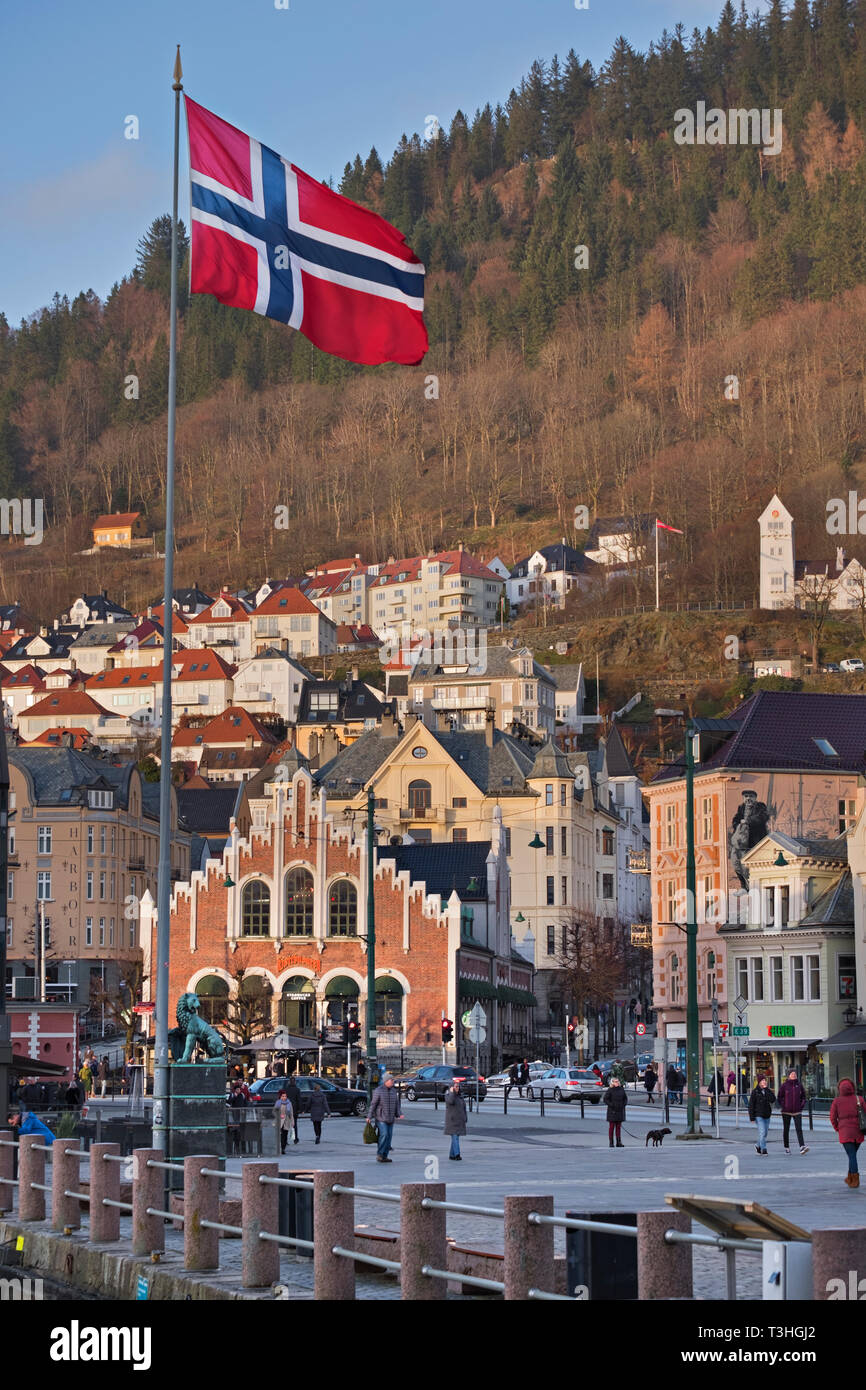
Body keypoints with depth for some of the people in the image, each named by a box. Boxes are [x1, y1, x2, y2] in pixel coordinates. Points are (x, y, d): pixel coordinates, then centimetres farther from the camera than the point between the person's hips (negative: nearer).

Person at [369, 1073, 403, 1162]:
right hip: (380, 1118, -6)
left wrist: (399, 1114, -3)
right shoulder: (378, 1091, -8)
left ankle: (384, 1156, 8)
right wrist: (369, 1117, -9)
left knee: (388, 1137, 3)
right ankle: (379, 1154, -10)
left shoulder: (394, 1091, 9)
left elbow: (397, 1104, 12)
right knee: (384, 1135, -19)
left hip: (390, 1118, 6)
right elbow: (373, 1104, -7)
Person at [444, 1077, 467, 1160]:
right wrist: (451, 1092, -17)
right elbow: (451, 1101, -30)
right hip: (452, 1120, -6)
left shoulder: (460, 1095, 12)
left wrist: (465, 1119, 13)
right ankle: (457, 1154, -20)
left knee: (456, 1137, 7)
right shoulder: (448, 1095, -6)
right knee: (455, 1137, -14)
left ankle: (452, 1155, 13)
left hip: (459, 1121, 6)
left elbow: (464, 1108, 16)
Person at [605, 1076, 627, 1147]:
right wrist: (611, 1105, -16)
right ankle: (611, 1143, 2)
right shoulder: (610, 1090, -6)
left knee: (619, 1127, 7)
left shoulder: (621, 1089, 8)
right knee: (611, 1126, -1)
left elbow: (625, 1098, 17)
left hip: (620, 1111, 4)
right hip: (612, 1111, -4)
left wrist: (624, 1104, 1)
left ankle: (619, 1142, 10)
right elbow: (606, 1099, -6)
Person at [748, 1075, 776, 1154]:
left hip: (767, 1115, 5)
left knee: (765, 1133, 12)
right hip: (758, 1115, -5)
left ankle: (758, 1146, 34)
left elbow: (773, 1100, -11)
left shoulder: (768, 1091, 7)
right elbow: (751, 1105, -5)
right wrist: (752, 1117, -11)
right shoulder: (755, 1092, -5)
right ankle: (763, 1150, -11)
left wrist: (766, 1089, -13)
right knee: (762, 1132, -14)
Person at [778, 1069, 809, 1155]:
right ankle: (786, 1148, 20)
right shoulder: (784, 1085, -3)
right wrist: (784, 1106, -5)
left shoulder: (799, 1085, 4)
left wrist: (801, 1105, 3)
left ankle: (802, 1147, -22)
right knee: (786, 1130, 8)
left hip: (797, 1111, 1)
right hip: (786, 1112, -1)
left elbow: (803, 1096, 14)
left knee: (799, 1129, -12)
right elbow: (780, 1097, 2)